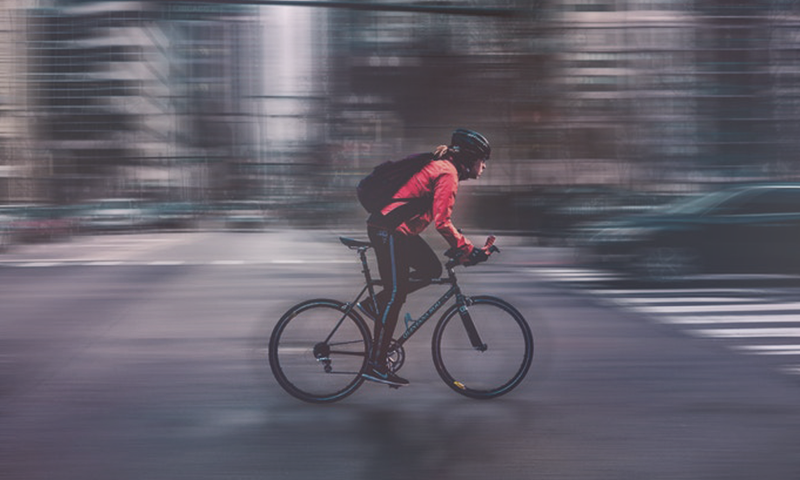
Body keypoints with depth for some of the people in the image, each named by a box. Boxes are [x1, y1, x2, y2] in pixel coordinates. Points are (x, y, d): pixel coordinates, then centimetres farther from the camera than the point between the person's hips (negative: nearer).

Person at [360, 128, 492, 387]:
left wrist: (462, 247, 22)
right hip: (388, 230, -10)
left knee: (431, 269, 11)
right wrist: (467, 250, -14)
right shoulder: (447, 173, -13)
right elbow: (442, 221, -21)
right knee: (395, 293, -7)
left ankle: (375, 304, 14)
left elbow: (440, 217, 26)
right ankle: (375, 364, -2)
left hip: (397, 229, 10)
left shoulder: (441, 167, 18)